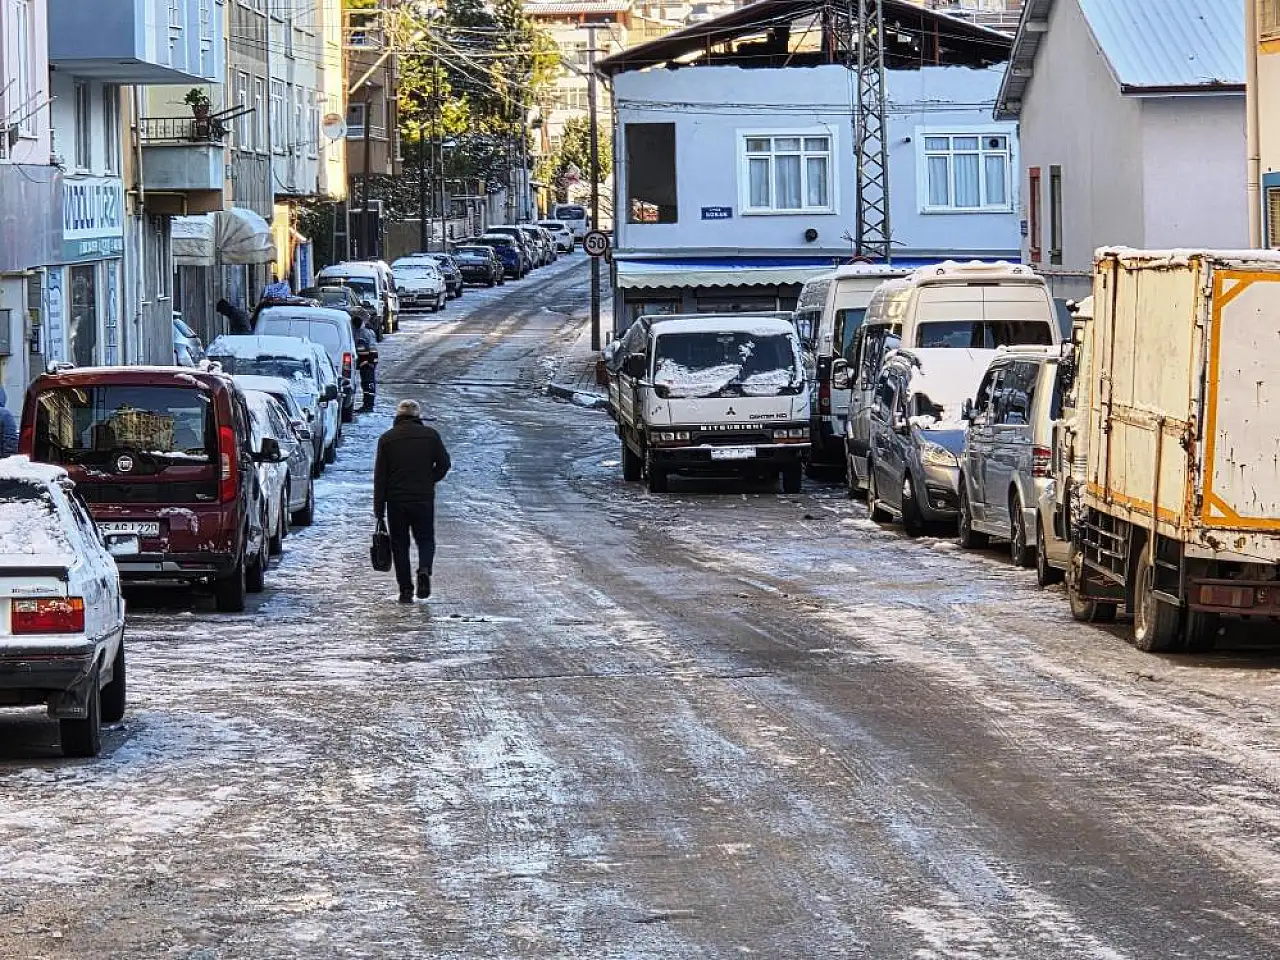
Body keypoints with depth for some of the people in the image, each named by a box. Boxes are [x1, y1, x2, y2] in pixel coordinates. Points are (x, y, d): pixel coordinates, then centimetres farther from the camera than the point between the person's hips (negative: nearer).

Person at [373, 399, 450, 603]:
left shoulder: (387, 439, 2)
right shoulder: (430, 435, 1)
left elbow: (380, 476, 0)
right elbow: (444, 464, -2)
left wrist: (379, 509, 2)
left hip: (396, 500, 0)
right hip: (424, 498, 0)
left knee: (399, 545, 8)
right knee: (425, 539, 12)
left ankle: (406, 590, 3)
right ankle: (424, 570, -17)